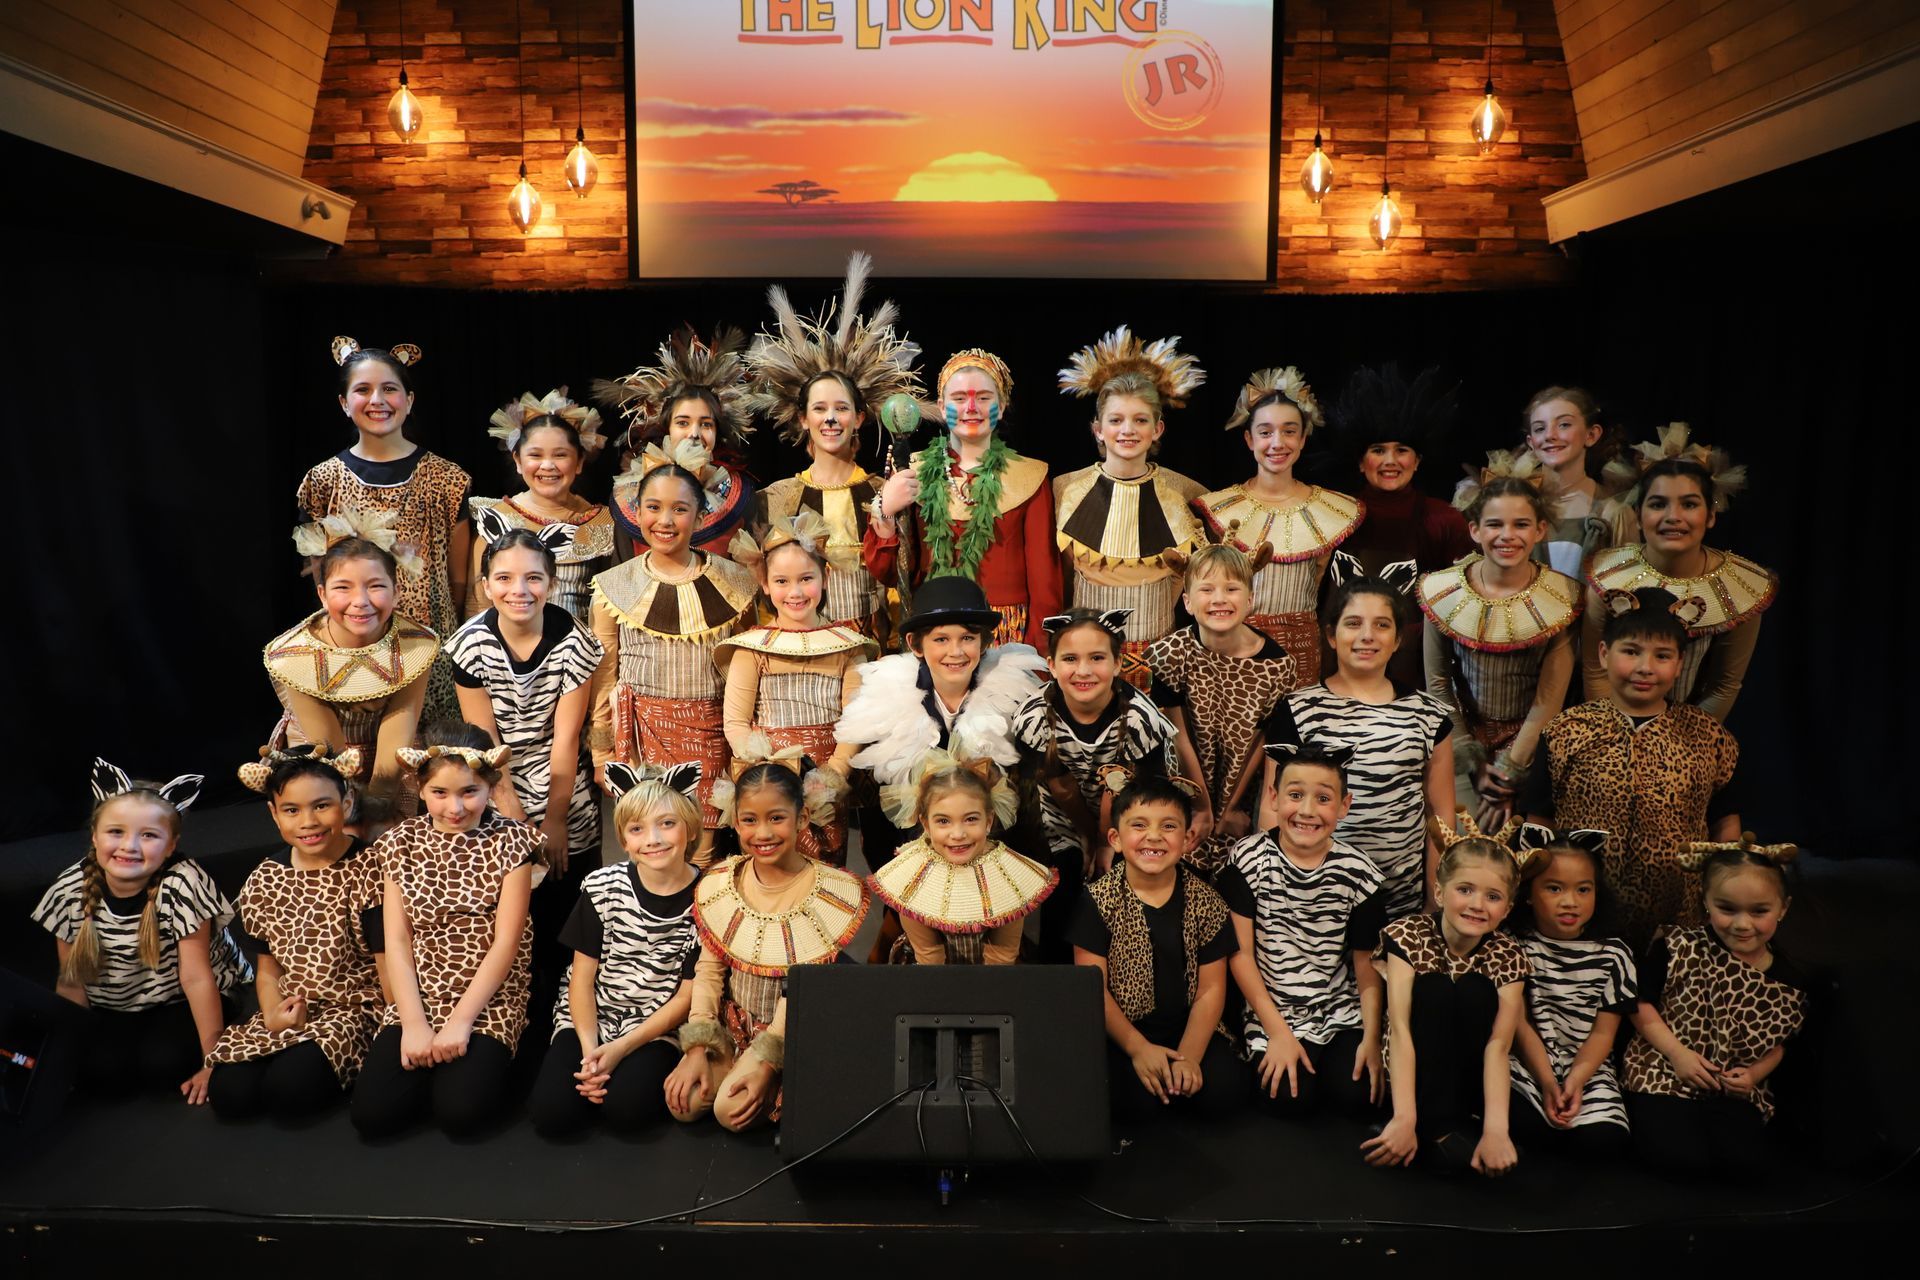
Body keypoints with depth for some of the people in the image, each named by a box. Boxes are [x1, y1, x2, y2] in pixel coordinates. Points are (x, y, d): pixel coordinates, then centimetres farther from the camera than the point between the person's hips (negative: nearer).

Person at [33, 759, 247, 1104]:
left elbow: (196, 977, -25)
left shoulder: (182, 885, -27)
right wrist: (68, 1045, -3)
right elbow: (71, 979, -2)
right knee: (96, 1069, -19)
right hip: (114, 1008, 3)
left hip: (182, 1002, -3)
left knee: (163, 1063, -24)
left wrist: (213, 1062, -21)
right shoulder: (70, 891, -15)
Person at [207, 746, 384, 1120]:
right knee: (229, 1094, -18)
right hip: (288, 1013, 5)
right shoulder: (264, 881, 6)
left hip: (355, 1009, -5)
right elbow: (267, 967, 13)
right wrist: (274, 1014, -7)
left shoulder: (368, 870, -11)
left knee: (288, 1089, -28)